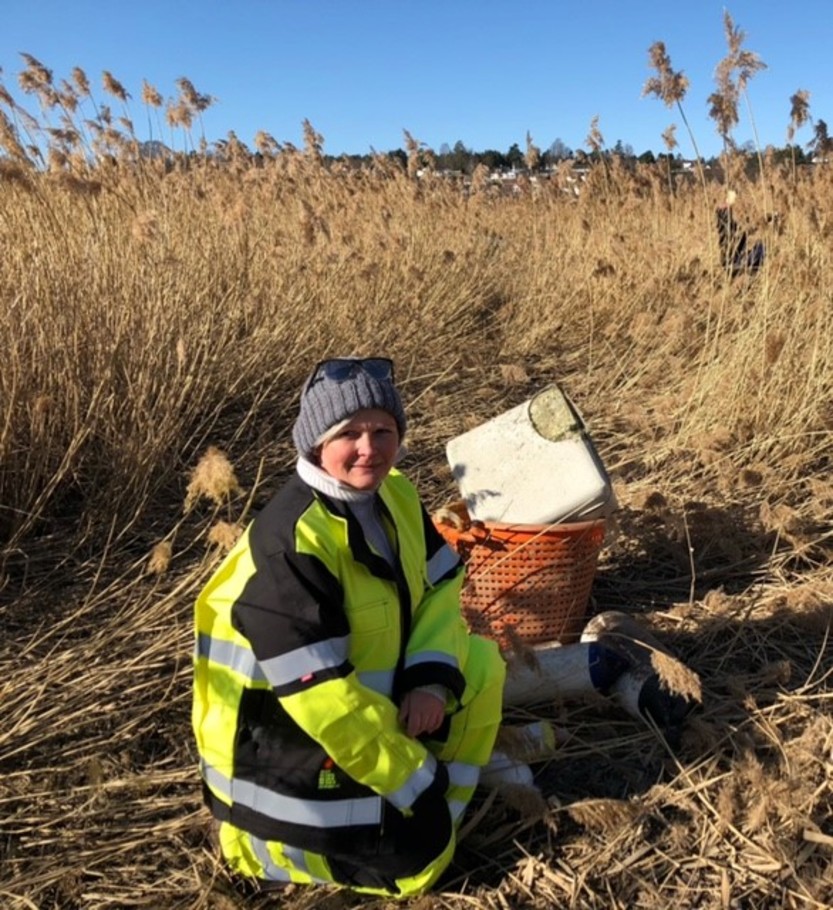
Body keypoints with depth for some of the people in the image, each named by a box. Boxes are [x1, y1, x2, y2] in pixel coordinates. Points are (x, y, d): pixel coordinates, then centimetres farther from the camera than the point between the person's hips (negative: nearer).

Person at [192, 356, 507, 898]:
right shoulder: (292, 541, -31)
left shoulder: (394, 492, -5)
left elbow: (441, 586, 3)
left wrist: (433, 678, -16)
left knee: (480, 663, 2)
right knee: (414, 860, -4)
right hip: (282, 742, -8)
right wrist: (417, 779, -20)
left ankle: (428, 814, 13)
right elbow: (323, 698, -30)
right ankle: (267, 835, 13)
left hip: (369, 690, 8)